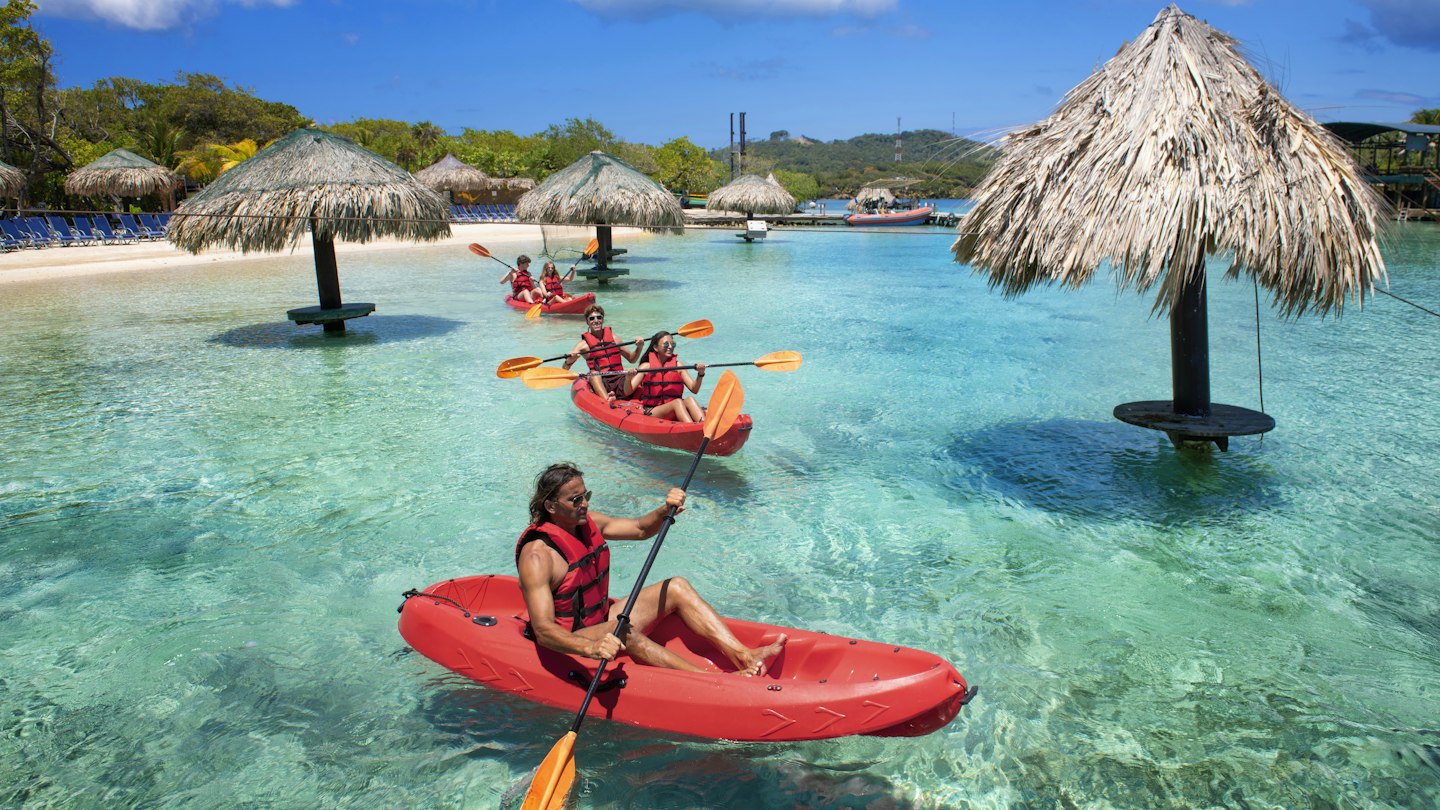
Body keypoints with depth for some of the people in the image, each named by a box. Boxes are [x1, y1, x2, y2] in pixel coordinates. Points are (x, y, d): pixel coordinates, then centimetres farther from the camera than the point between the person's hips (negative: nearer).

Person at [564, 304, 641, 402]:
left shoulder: (613, 337, 15)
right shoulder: (584, 344, 5)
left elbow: (631, 359, 21)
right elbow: (564, 370, -1)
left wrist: (639, 347, 2)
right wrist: (570, 360, -23)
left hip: (620, 381, 3)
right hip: (600, 383, -3)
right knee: (594, 373, -33)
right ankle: (607, 399, -58)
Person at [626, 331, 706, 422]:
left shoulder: (677, 365, 12)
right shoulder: (646, 367, 5)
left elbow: (694, 389, 3)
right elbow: (628, 392, -2)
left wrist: (700, 374, -15)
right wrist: (628, 378, -23)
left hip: (675, 413, 3)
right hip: (651, 413, -3)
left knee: (690, 400, -28)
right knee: (677, 402, -31)